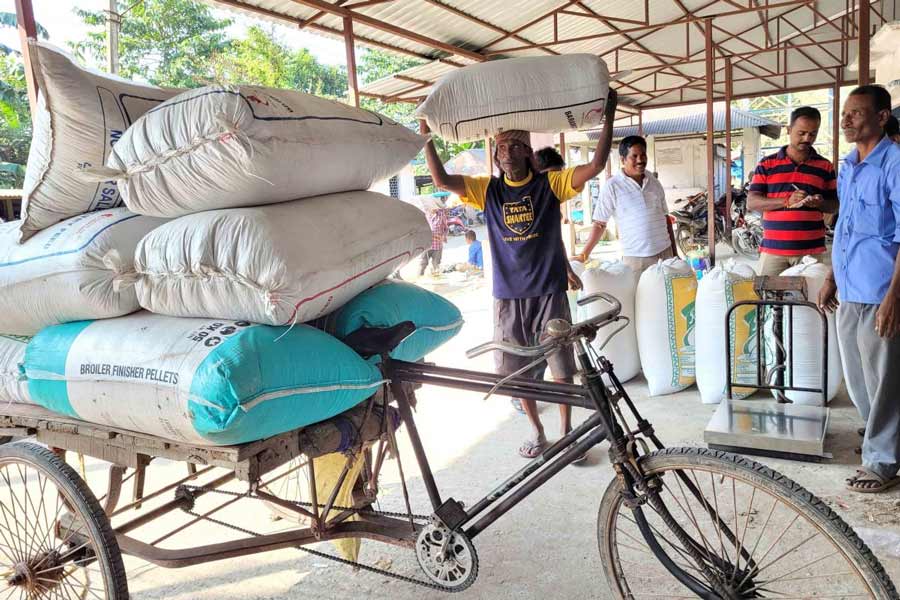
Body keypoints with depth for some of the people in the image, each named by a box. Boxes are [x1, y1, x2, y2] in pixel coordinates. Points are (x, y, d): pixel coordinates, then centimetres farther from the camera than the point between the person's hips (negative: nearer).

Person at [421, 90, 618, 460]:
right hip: (508, 296, 2)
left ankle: (567, 430, 23)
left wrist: (608, 119, -15)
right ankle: (537, 431, 29)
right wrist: (425, 134, -9)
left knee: (562, 368, 4)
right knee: (518, 371, 10)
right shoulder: (488, 190, 5)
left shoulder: (550, 184, 0)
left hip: (549, 293, -2)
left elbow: (596, 166, -9)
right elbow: (442, 180, -4)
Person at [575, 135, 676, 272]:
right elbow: (600, 224, -5)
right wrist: (584, 255, -10)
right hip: (635, 258, -4)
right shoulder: (612, 186, -7)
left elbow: (665, 217, 15)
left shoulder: (654, 183, 8)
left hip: (664, 252, 5)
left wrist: (674, 252, 16)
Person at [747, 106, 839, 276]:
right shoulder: (767, 164, 6)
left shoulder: (825, 166, 9)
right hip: (773, 249, -1)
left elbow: (835, 205, 12)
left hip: (812, 250, 1)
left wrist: (820, 203, -11)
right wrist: (786, 202, -15)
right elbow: (752, 202, -1)